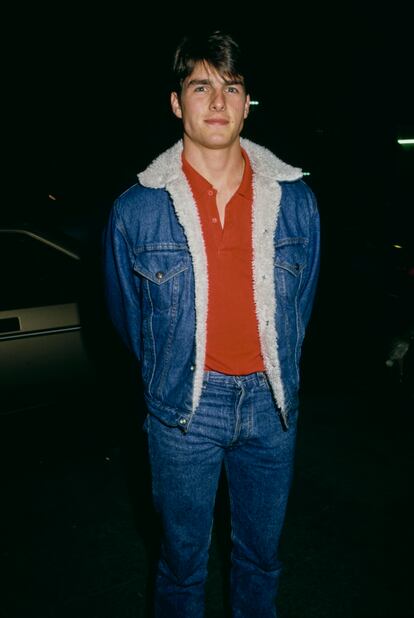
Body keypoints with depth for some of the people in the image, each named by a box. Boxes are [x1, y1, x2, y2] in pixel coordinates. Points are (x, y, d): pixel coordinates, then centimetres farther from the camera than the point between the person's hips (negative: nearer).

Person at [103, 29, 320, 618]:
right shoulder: (137, 210, -10)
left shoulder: (296, 200, -4)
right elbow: (127, 316, 4)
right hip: (183, 410, -2)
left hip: (271, 401, 2)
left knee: (261, 553, 21)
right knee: (183, 558, 17)